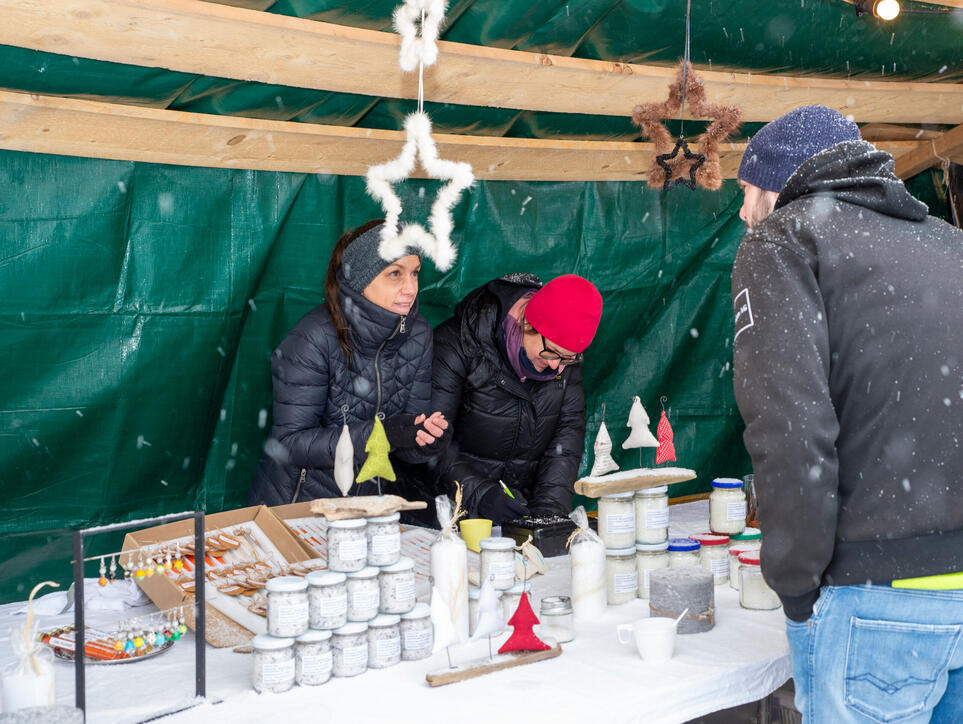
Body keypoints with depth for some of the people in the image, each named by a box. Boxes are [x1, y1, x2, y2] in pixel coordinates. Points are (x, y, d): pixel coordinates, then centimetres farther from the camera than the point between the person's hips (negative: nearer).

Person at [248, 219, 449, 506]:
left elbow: (406, 446, 1)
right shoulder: (315, 338, -18)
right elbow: (291, 441, -19)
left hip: (365, 496, 6)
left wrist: (427, 438, -23)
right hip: (291, 503, -6)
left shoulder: (417, 335, -2)